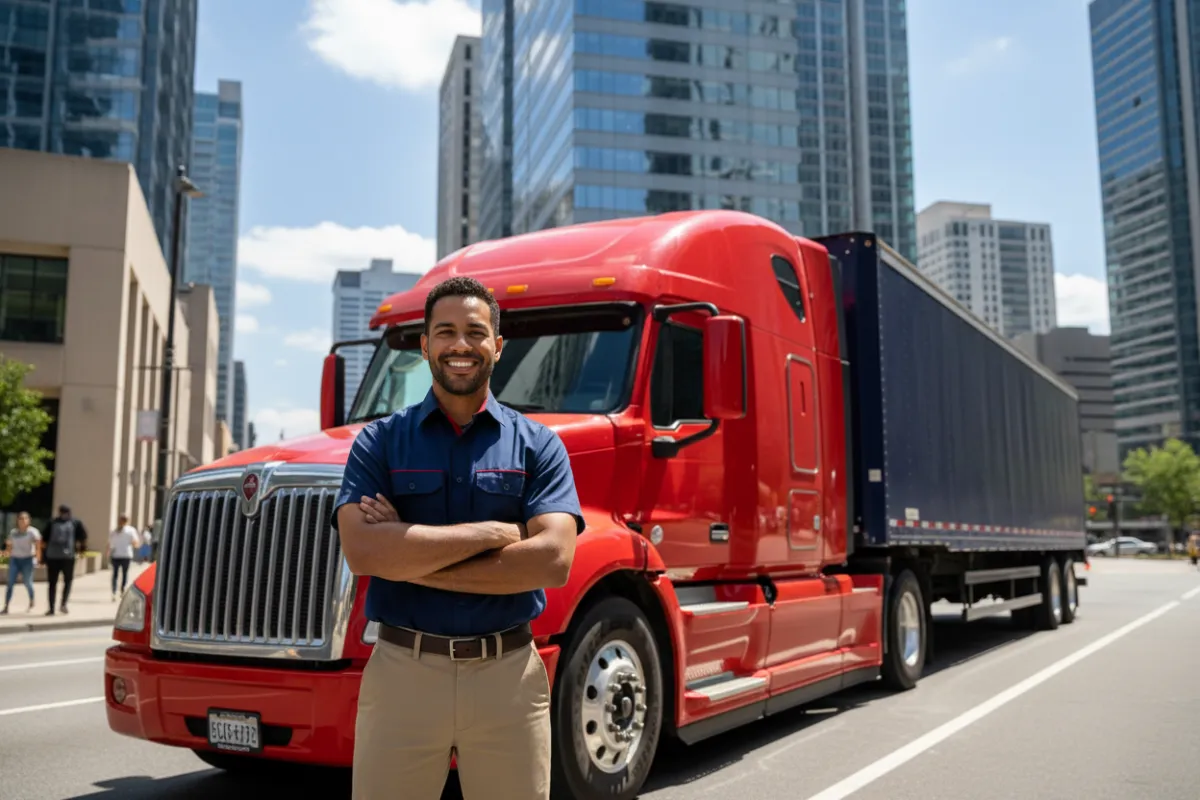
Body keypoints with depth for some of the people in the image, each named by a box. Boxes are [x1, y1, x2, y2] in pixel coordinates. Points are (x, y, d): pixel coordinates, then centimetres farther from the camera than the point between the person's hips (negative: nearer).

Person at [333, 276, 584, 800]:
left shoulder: (538, 444, 3)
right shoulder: (379, 442, 4)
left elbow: (553, 559, -11)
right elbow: (362, 552, -12)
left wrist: (408, 558, -11)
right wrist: (492, 532, -13)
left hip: (509, 676, 0)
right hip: (401, 672, 0)